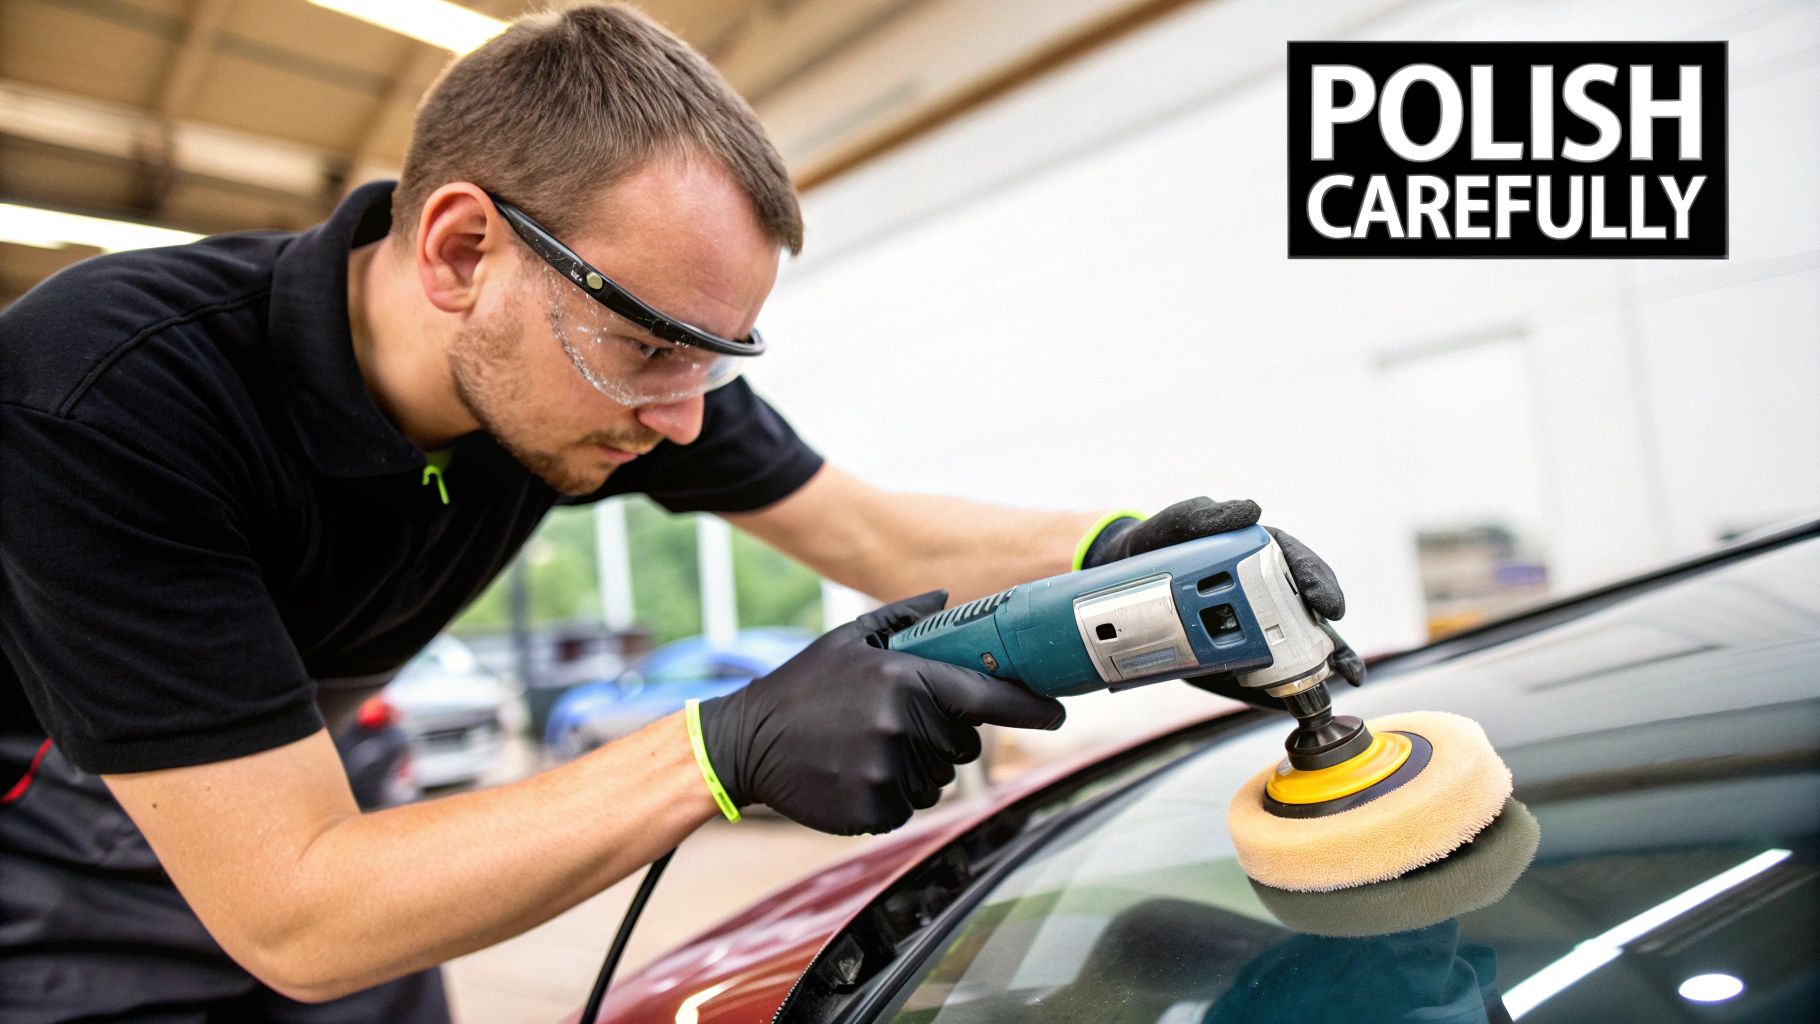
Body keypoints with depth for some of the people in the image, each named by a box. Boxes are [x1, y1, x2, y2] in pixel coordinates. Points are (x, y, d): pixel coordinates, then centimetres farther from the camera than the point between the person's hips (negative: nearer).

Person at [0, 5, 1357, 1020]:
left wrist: (1110, 550, -27)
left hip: (285, 816, 4)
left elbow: (879, 535, -11)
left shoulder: (633, 354, -20)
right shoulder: (109, 395, -35)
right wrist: (729, 751, -42)